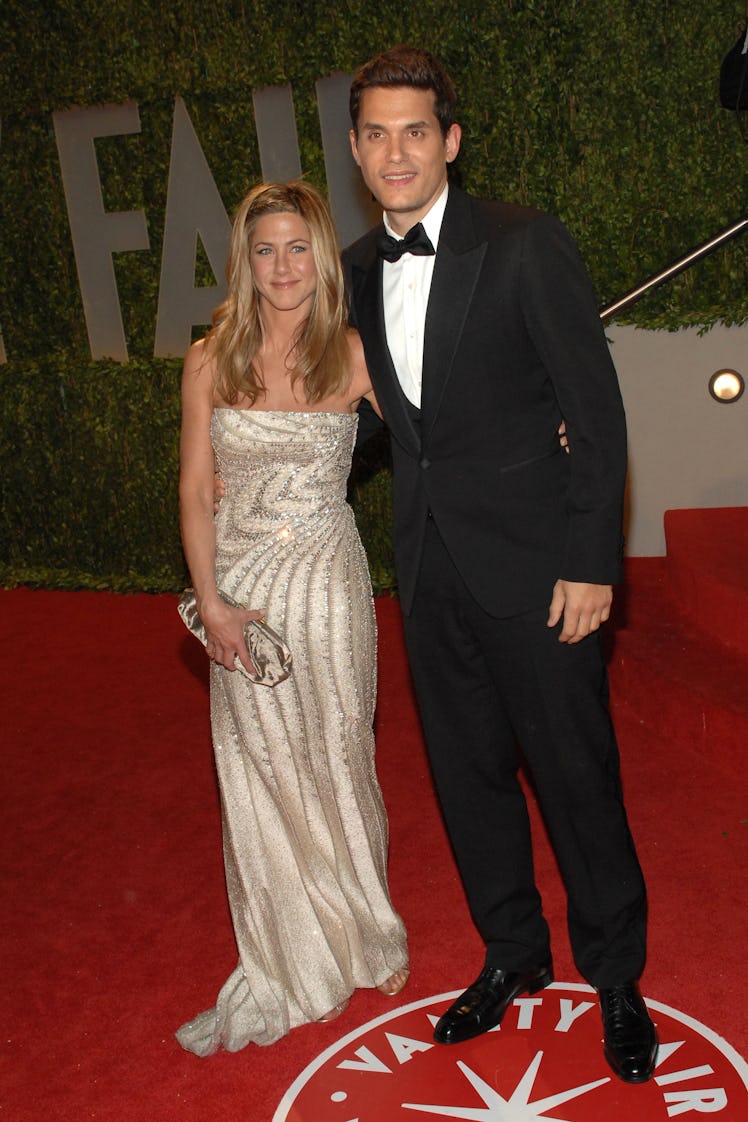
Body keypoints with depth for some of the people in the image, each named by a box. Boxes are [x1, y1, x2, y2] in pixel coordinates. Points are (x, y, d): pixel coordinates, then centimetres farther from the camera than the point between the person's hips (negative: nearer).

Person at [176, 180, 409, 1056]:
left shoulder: (353, 356, -4)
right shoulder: (211, 359, 0)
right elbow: (195, 491, 0)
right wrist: (211, 605, -6)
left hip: (327, 581, -2)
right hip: (241, 587, 2)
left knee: (334, 762, 9)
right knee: (258, 779, 9)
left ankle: (359, 935, 35)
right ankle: (285, 974, 25)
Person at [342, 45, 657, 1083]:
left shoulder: (525, 245, -10)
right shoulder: (358, 270, 7)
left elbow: (595, 408, -11)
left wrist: (591, 562, -13)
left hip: (530, 565, -5)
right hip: (430, 565, 6)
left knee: (575, 772, 6)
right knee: (468, 771, 16)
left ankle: (616, 976, 28)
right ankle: (514, 954, 37)